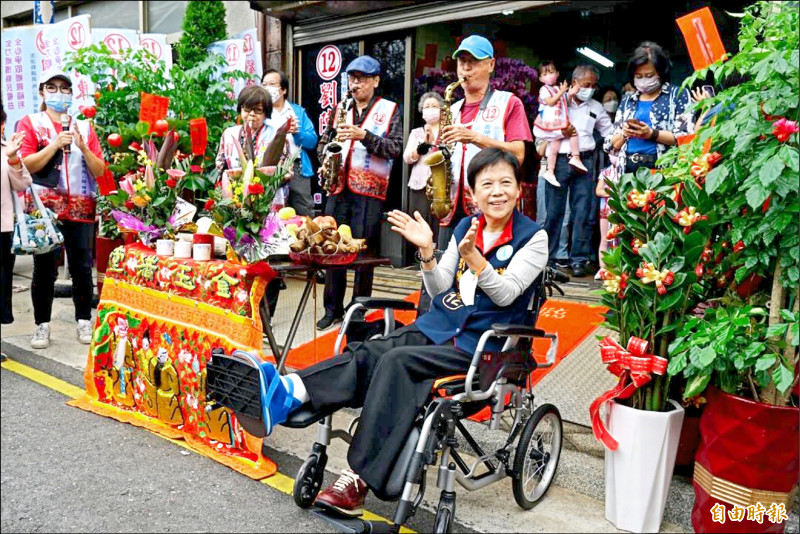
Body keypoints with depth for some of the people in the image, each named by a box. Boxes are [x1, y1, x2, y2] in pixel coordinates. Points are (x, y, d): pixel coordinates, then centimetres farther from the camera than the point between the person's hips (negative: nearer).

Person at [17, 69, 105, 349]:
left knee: (82, 267, 3)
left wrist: (82, 147, -9)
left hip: (81, 208, 2)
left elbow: (100, 171, 6)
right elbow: (25, 166, -6)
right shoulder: (30, 123, 6)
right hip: (44, 208, -2)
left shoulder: (84, 126, 12)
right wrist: (56, 144, -14)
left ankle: (84, 322, 13)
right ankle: (42, 326, 11)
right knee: (45, 268, 0)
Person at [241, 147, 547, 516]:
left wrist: (471, 255, -22)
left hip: (483, 344, -5)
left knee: (396, 362, -29)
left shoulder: (533, 237, 0)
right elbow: (441, 291, 11)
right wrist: (426, 252, -5)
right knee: (365, 354, -21)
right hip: (438, 326, 6)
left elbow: (506, 294, -10)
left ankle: (359, 478, -29)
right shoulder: (465, 227, 13)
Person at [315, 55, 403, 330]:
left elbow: (396, 148, -6)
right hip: (338, 188, 4)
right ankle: (333, 308, 19)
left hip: (368, 190, -4)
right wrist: (324, 161, 1)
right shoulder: (340, 109, 17)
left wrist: (363, 135, -16)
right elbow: (324, 140, 21)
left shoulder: (389, 110, 5)